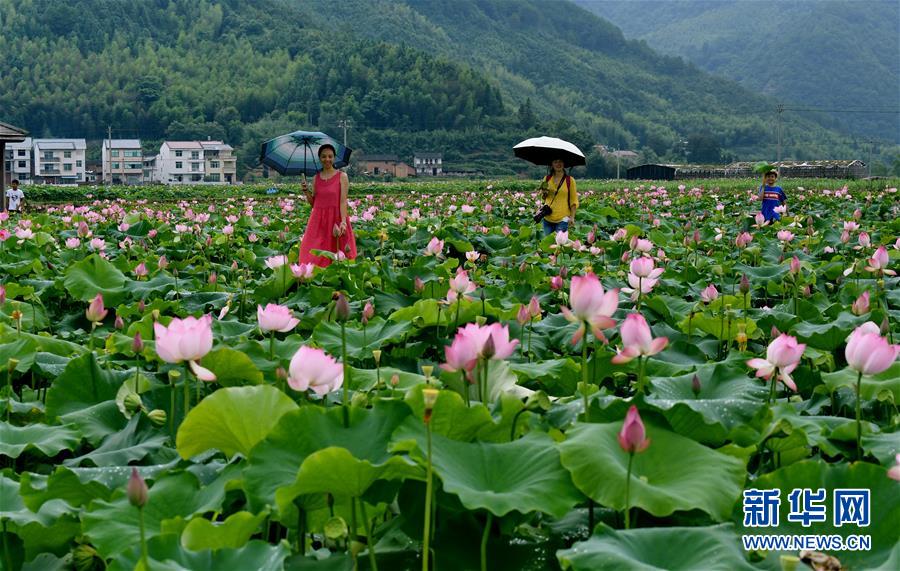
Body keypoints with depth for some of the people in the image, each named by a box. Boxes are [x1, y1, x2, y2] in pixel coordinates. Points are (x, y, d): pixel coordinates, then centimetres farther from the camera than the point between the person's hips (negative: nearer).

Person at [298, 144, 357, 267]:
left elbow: (343, 201, -9)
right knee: (315, 257, 1)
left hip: (336, 220, -4)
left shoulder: (342, 176, -2)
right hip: (318, 220, 4)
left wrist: (343, 222, -21)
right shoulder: (316, 177, 11)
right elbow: (313, 203, 14)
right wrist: (306, 191, -3)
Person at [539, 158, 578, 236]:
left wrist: (572, 217, -9)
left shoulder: (570, 180, -2)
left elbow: (574, 201, 0)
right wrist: (544, 193, -6)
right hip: (548, 217, 3)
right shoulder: (547, 178, 7)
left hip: (562, 218, -3)